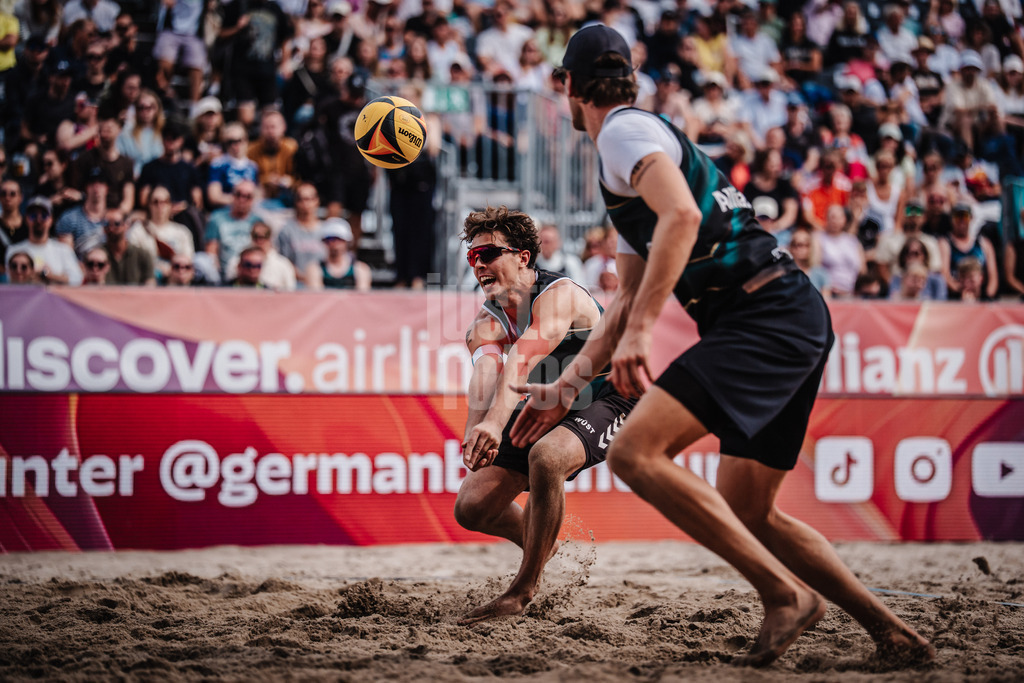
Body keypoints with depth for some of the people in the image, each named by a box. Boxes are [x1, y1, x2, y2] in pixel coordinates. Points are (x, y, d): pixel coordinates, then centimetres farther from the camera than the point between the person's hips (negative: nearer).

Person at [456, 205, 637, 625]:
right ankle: (542, 544, 34)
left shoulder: (558, 295, -25)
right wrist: (475, 431, -49)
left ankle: (524, 590, -26)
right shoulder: (487, 320, -6)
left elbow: (522, 360, -43)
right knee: (471, 508, 1)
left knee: (545, 457, -39)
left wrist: (495, 422, -59)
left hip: (604, 402, -7)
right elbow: (485, 374, -27)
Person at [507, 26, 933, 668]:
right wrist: (566, 386, 31)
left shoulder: (625, 130, -2)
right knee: (747, 515, 14)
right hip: (798, 324, 10)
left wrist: (640, 330, -24)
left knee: (636, 453, -18)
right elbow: (630, 299, 32)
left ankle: (785, 591, -18)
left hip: (765, 318, -10)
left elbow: (682, 215, -22)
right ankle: (892, 632, 15)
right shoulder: (635, 146, 28)